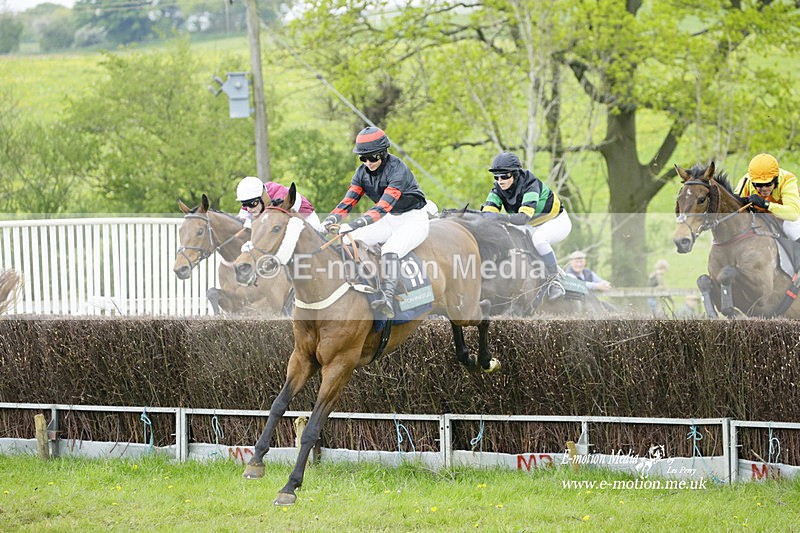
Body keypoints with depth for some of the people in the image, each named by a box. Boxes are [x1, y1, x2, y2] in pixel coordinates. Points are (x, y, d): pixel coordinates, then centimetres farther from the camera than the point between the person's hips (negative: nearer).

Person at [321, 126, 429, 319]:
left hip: (414, 219, -8)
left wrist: (355, 224, -47)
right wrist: (330, 221, -27)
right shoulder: (363, 172, -1)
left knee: (389, 250, -36)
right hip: (389, 221, 8)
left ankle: (387, 298, -48)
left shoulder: (397, 169, -25)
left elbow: (384, 206, -36)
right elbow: (348, 201, -6)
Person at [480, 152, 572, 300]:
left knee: (539, 238, -37)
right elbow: (488, 210, -25)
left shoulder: (530, 184, -31)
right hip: (533, 226, 8)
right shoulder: (498, 190, -11)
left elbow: (524, 216, -45)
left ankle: (554, 280, -22)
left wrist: (502, 218, -61)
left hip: (557, 222, -8)